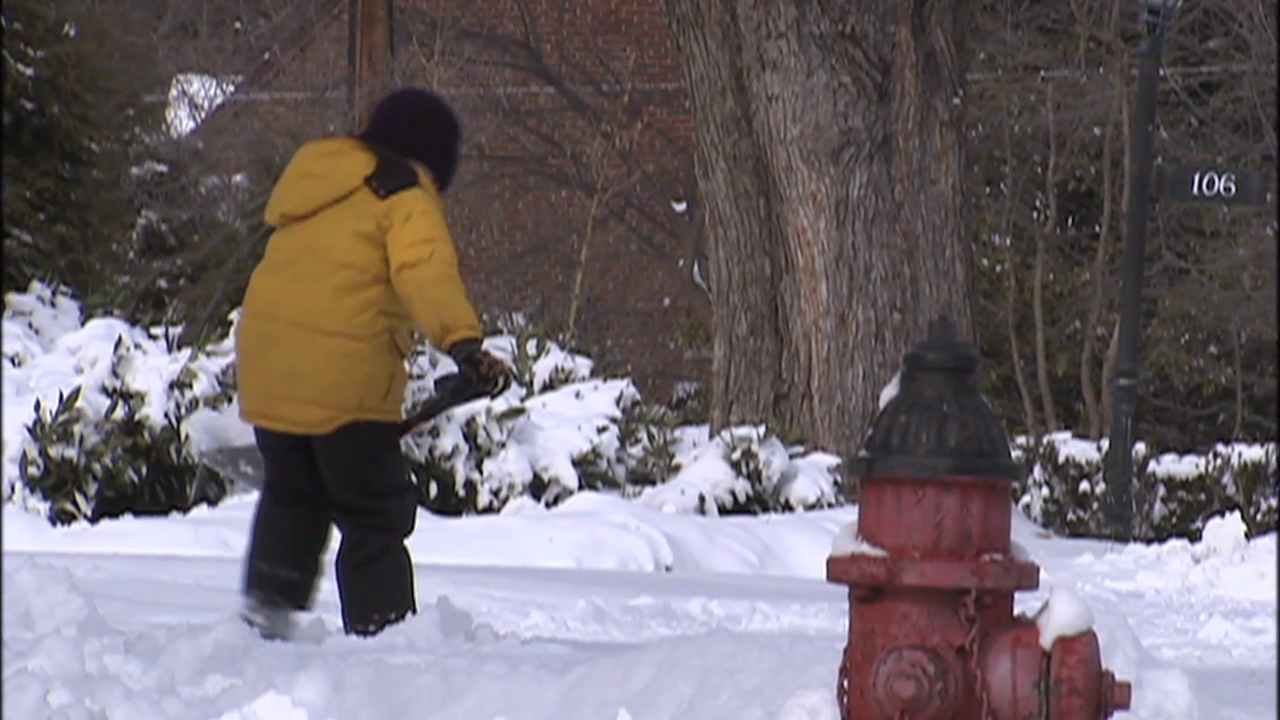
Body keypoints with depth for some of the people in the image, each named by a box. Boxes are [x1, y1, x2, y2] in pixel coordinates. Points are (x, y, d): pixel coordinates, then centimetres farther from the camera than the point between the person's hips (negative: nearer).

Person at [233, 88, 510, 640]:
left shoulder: (313, 176, 20)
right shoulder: (406, 199, -4)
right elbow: (426, 272, -22)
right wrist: (462, 342, -35)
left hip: (265, 369, 7)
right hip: (343, 380, -7)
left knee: (292, 491, 27)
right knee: (376, 514, 0)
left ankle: (270, 597, 22)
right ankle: (377, 626, -5)